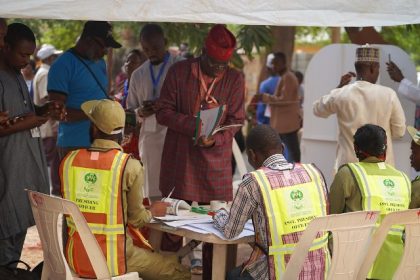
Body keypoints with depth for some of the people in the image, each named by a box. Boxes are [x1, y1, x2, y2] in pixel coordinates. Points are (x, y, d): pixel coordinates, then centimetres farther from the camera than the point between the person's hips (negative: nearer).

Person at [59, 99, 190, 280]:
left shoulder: (69, 160, -3)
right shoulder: (130, 166, -15)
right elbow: (136, 219, -7)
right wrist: (153, 211, 16)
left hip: (75, 259, 6)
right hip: (113, 261, -6)